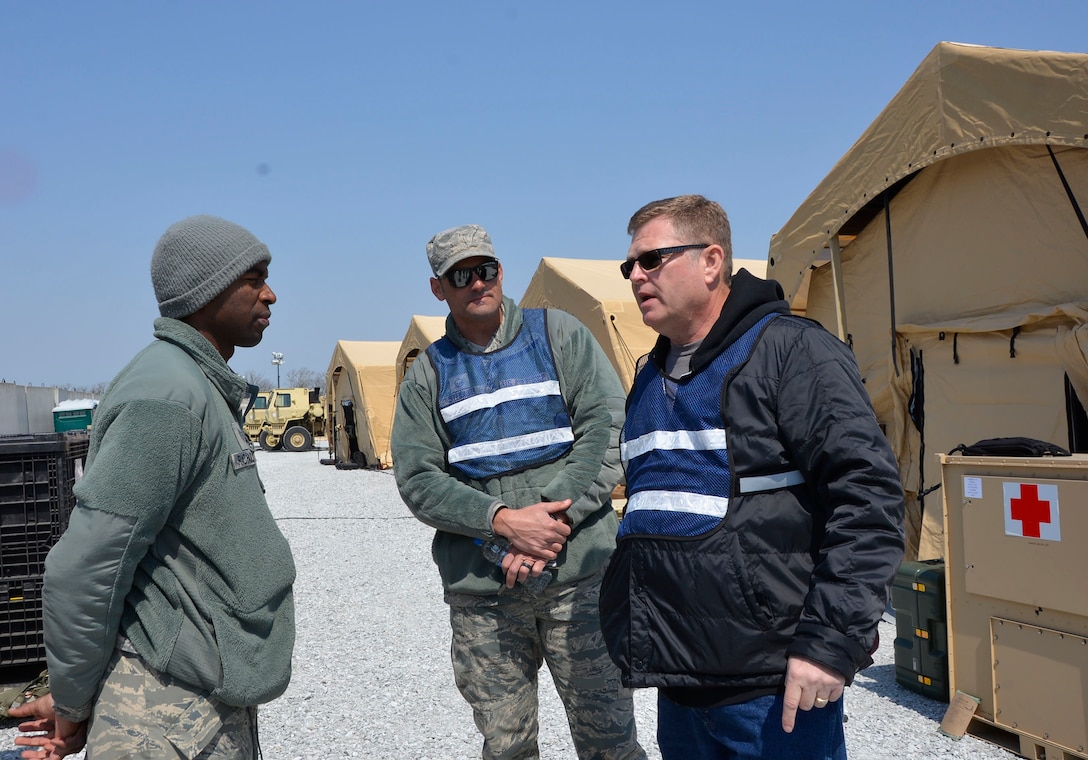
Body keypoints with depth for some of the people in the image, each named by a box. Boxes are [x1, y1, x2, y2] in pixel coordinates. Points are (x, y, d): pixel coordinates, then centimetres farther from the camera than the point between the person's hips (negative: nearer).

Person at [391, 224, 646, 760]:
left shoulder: (559, 334, 7)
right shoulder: (428, 373, 10)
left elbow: (607, 429, -3)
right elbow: (417, 479, 1)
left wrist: (554, 521, -14)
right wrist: (503, 520, -14)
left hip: (578, 571, -1)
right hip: (480, 588, 2)